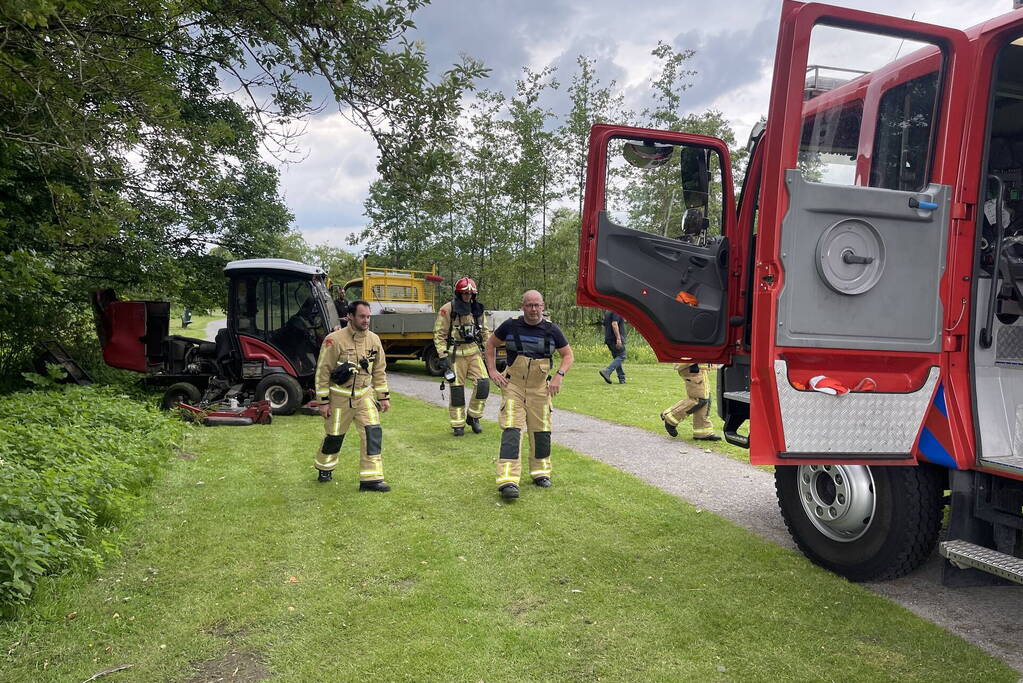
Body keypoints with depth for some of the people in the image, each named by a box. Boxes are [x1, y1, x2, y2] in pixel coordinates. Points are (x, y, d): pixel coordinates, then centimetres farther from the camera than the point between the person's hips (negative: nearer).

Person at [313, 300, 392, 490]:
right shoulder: (334, 340, -15)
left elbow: (379, 370, 10)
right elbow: (323, 371, -10)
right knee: (334, 436, 12)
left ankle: (371, 479, -4)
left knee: (373, 433, -10)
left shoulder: (373, 339, 1)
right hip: (340, 397, -3)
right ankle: (324, 469, 40)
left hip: (364, 396, 4)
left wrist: (384, 396, 9)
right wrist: (323, 401, -11)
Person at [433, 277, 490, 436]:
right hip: (455, 353, -4)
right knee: (457, 389, 0)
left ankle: (473, 416, 13)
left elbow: (484, 331, 18)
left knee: (483, 383, -7)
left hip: (473, 351, 4)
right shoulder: (447, 309, -8)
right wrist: (443, 357, -13)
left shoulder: (477, 309, 7)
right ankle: (458, 425, 14)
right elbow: (439, 334, -7)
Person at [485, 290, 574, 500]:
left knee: (541, 429, 10)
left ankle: (541, 472, 30)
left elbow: (568, 354, 7)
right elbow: (491, 343, 11)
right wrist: (492, 370, 3)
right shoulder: (510, 325, -3)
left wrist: (559, 375, -9)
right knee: (511, 430, -12)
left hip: (540, 388, 2)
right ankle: (508, 481, -16)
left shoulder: (551, 329, -1)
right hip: (513, 385, -2)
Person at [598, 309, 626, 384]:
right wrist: (618, 338, -25)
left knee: (617, 358, 12)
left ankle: (621, 379, 11)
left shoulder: (607, 312, 19)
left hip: (609, 339, 10)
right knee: (621, 356, -7)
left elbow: (605, 326, 24)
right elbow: (614, 324, -22)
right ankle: (607, 372, -21)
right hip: (615, 339, -9)